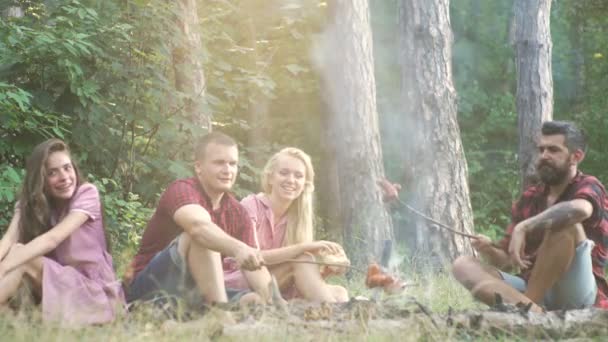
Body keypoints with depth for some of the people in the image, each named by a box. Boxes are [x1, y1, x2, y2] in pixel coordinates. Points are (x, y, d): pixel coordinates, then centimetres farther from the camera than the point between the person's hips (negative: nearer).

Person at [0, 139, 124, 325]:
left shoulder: (86, 193, -11)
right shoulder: (29, 201, 2)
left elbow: (53, 238, -26)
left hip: (94, 290, -5)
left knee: (20, 257, -26)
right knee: (19, 252, -21)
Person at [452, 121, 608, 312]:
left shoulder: (588, 187, -2)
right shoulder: (529, 199, 16)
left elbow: (579, 209, -31)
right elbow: (505, 261, 15)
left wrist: (522, 228, -29)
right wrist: (488, 250, -8)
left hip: (576, 294, -6)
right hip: (532, 290, 6)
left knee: (567, 225, -29)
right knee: (463, 265, -10)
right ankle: (531, 309, -36)